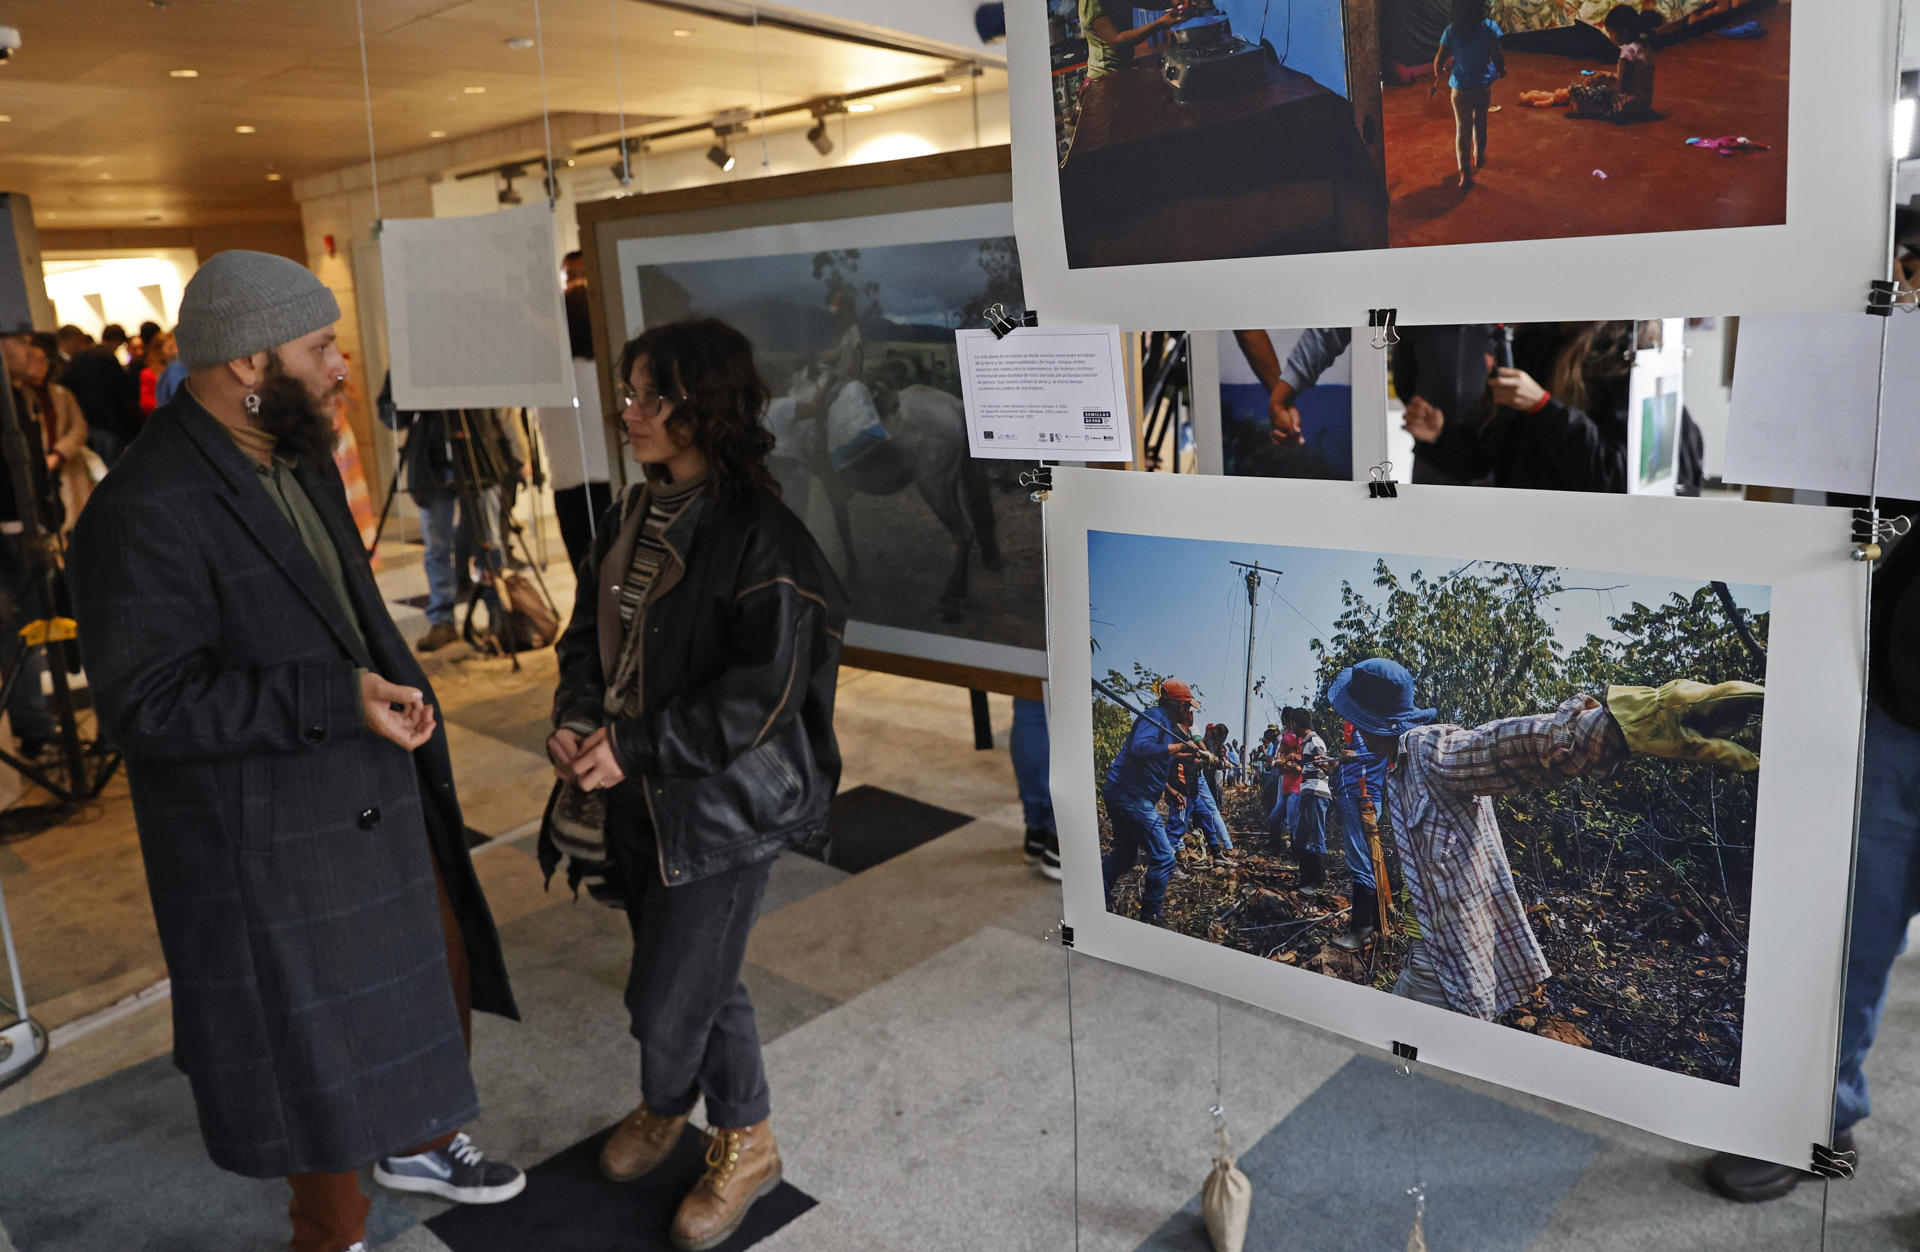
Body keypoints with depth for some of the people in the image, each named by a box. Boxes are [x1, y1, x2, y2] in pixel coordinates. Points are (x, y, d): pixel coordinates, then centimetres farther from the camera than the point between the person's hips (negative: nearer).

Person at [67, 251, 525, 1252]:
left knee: (438, 973, 23)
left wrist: (400, 698, 14)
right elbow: (145, 704, -27)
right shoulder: (145, 512, -24)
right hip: (271, 846, -8)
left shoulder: (298, 458, 5)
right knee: (313, 1042, 11)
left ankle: (415, 1142, 50)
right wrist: (334, 701, -32)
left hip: (377, 798, 9)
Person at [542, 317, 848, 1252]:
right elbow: (588, 629, 13)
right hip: (638, 794, 7)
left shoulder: (760, 537, -18)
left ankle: (664, 1106, 33)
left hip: (720, 805, -7)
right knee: (699, 977, 19)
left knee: (665, 994, 0)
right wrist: (578, 718, -6)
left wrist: (634, 748, -20)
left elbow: (761, 696, -21)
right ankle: (744, 1143, 40)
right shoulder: (633, 517, 6)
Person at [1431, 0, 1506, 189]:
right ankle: (1479, 157, 43)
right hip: (1483, 86, 0)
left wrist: (1437, 78, 13)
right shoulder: (1489, 27, -12)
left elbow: (1439, 59, -4)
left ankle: (1465, 173, -3)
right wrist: (1501, 71, 8)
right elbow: (1497, 57, -13)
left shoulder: (1452, 30, -7)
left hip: (1460, 88, 0)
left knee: (1462, 129, 5)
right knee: (1480, 123, 24)